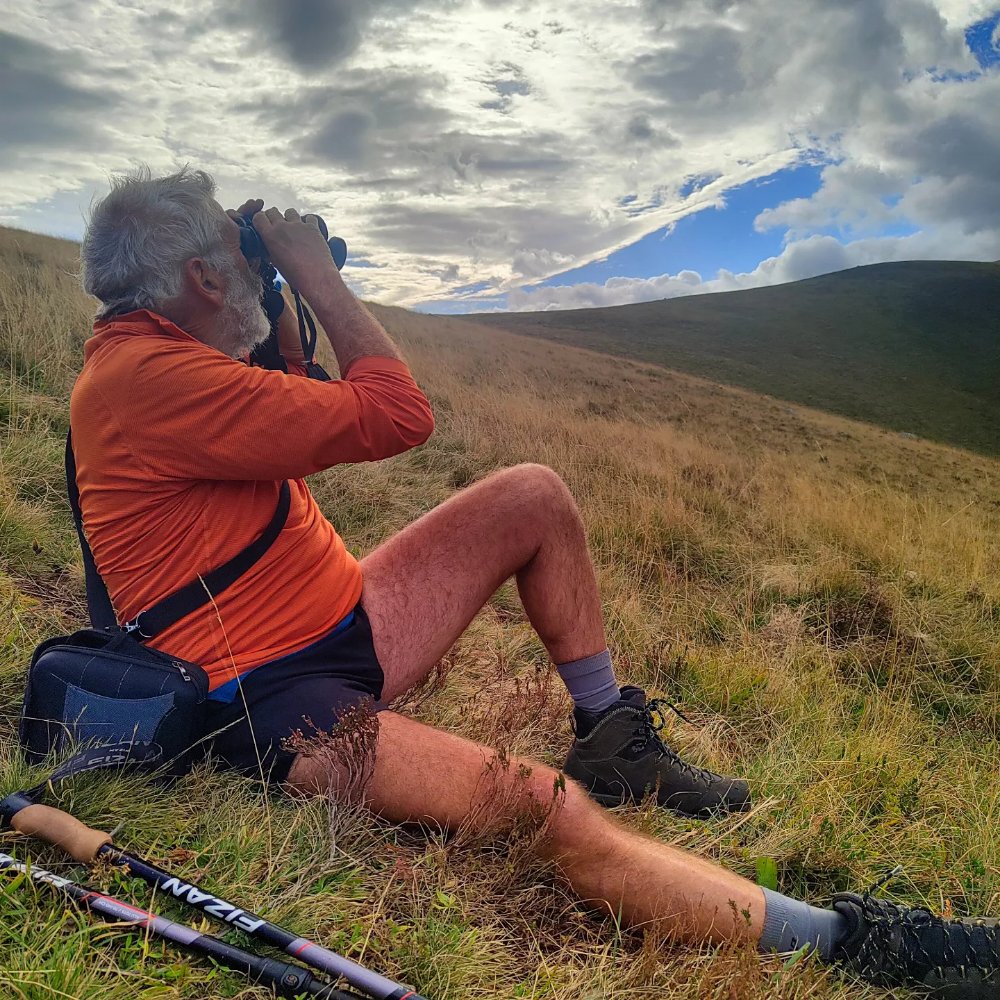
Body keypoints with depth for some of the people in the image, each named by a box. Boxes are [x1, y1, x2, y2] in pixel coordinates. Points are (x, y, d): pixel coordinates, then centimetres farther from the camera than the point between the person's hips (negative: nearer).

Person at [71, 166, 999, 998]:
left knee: (535, 495, 5)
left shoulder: (145, 349, 12)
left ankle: (613, 740, 12)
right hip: (276, 706, -10)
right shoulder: (144, 376, -21)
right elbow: (397, 415, -23)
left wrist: (280, 314, 12)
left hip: (343, 625, 10)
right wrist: (317, 275, -10)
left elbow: (294, 423, 25)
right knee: (551, 810, -30)